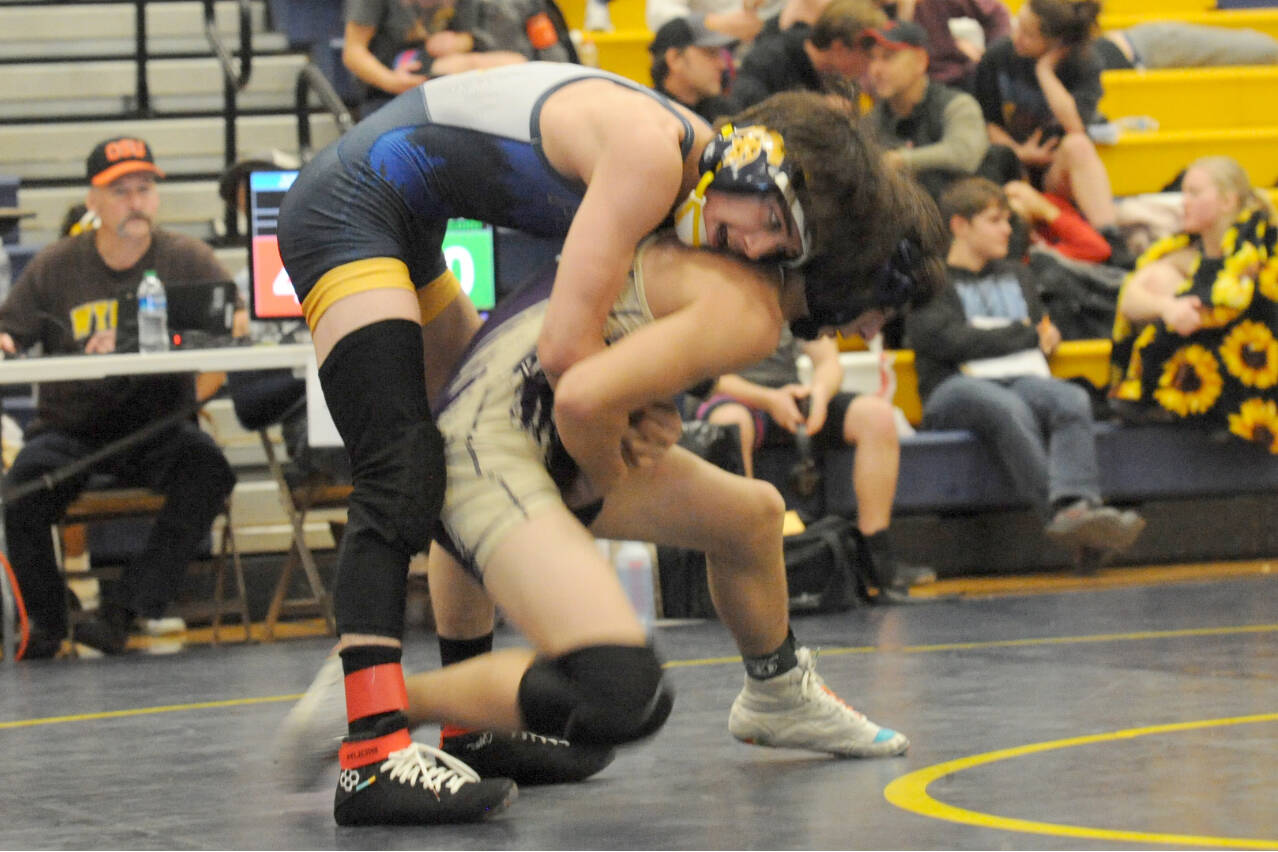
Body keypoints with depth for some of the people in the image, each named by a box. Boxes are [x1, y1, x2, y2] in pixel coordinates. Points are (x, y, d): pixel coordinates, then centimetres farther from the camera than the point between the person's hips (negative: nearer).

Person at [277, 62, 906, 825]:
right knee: (401, 479, -22)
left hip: (400, 234, 11)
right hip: (345, 209, -11)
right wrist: (606, 460, -9)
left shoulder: (677, 180, 7)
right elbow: (566, 347, -25)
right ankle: (374, 755, -30)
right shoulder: (651, 153, -23)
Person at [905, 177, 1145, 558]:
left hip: (1020, 379, 4)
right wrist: (1027, 335, 6)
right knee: (1009, 408, -40)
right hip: (955, 387, -4)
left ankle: (1073, 504, -55)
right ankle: (1062, 511, -53)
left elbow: (1048, 332, 24)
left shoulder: (1015, 275, 34)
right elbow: (946, 340, -3)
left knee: (1072, 399, -32)